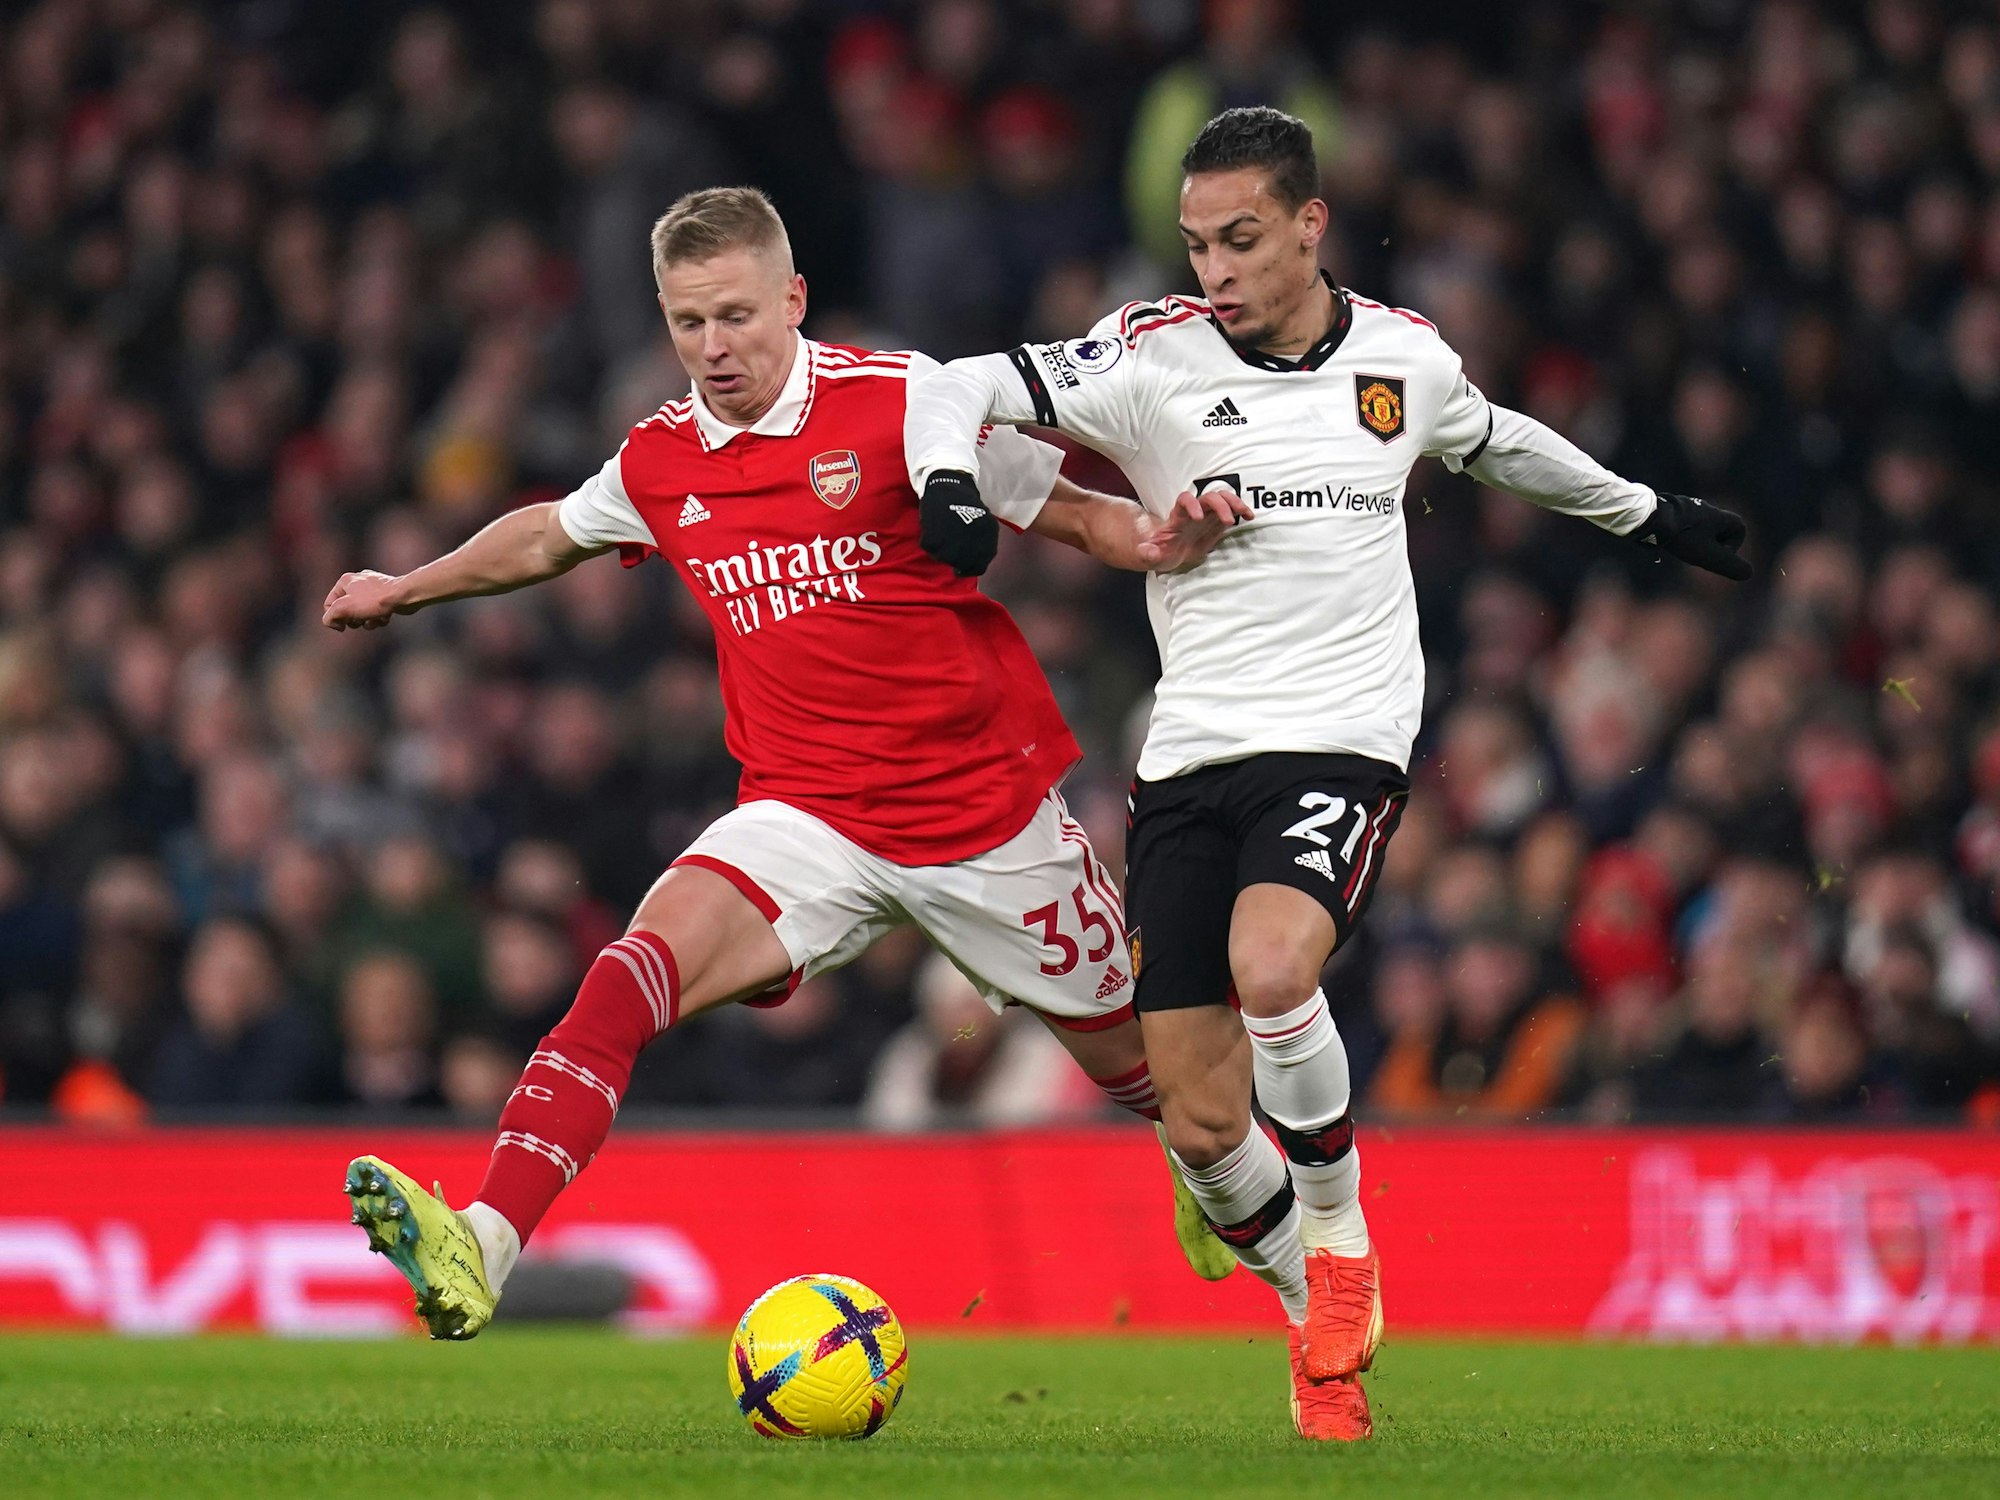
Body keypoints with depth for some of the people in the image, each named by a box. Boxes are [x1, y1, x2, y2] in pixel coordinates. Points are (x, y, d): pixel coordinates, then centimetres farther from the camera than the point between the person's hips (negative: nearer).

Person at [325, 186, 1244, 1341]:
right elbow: (547, 536, 25)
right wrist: (405, 590, 36)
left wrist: (1154, 541, -25)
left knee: (1136, 1057, 11)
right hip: (809, 820, 2)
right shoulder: (660, 463, 3)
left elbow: (1069, 511, -3)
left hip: (988, 807, -2)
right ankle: (479, 1254, -37)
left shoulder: (898, 403, -10)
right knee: (636, 973, -24)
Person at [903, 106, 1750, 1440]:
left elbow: (1494, 441, 27)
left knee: (1270, 968, -31)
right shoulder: (1157, 355, -2)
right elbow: (961, 389, -5)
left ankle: (1342, 1234, -6)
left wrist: (1645, 513, 40)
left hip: (1343, 741, -1)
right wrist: (951, 486, -28)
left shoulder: (1404, 357, 5)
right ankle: (1328, 1327, 22)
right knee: (1201, 1125, -4)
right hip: (1192, 753, 1)